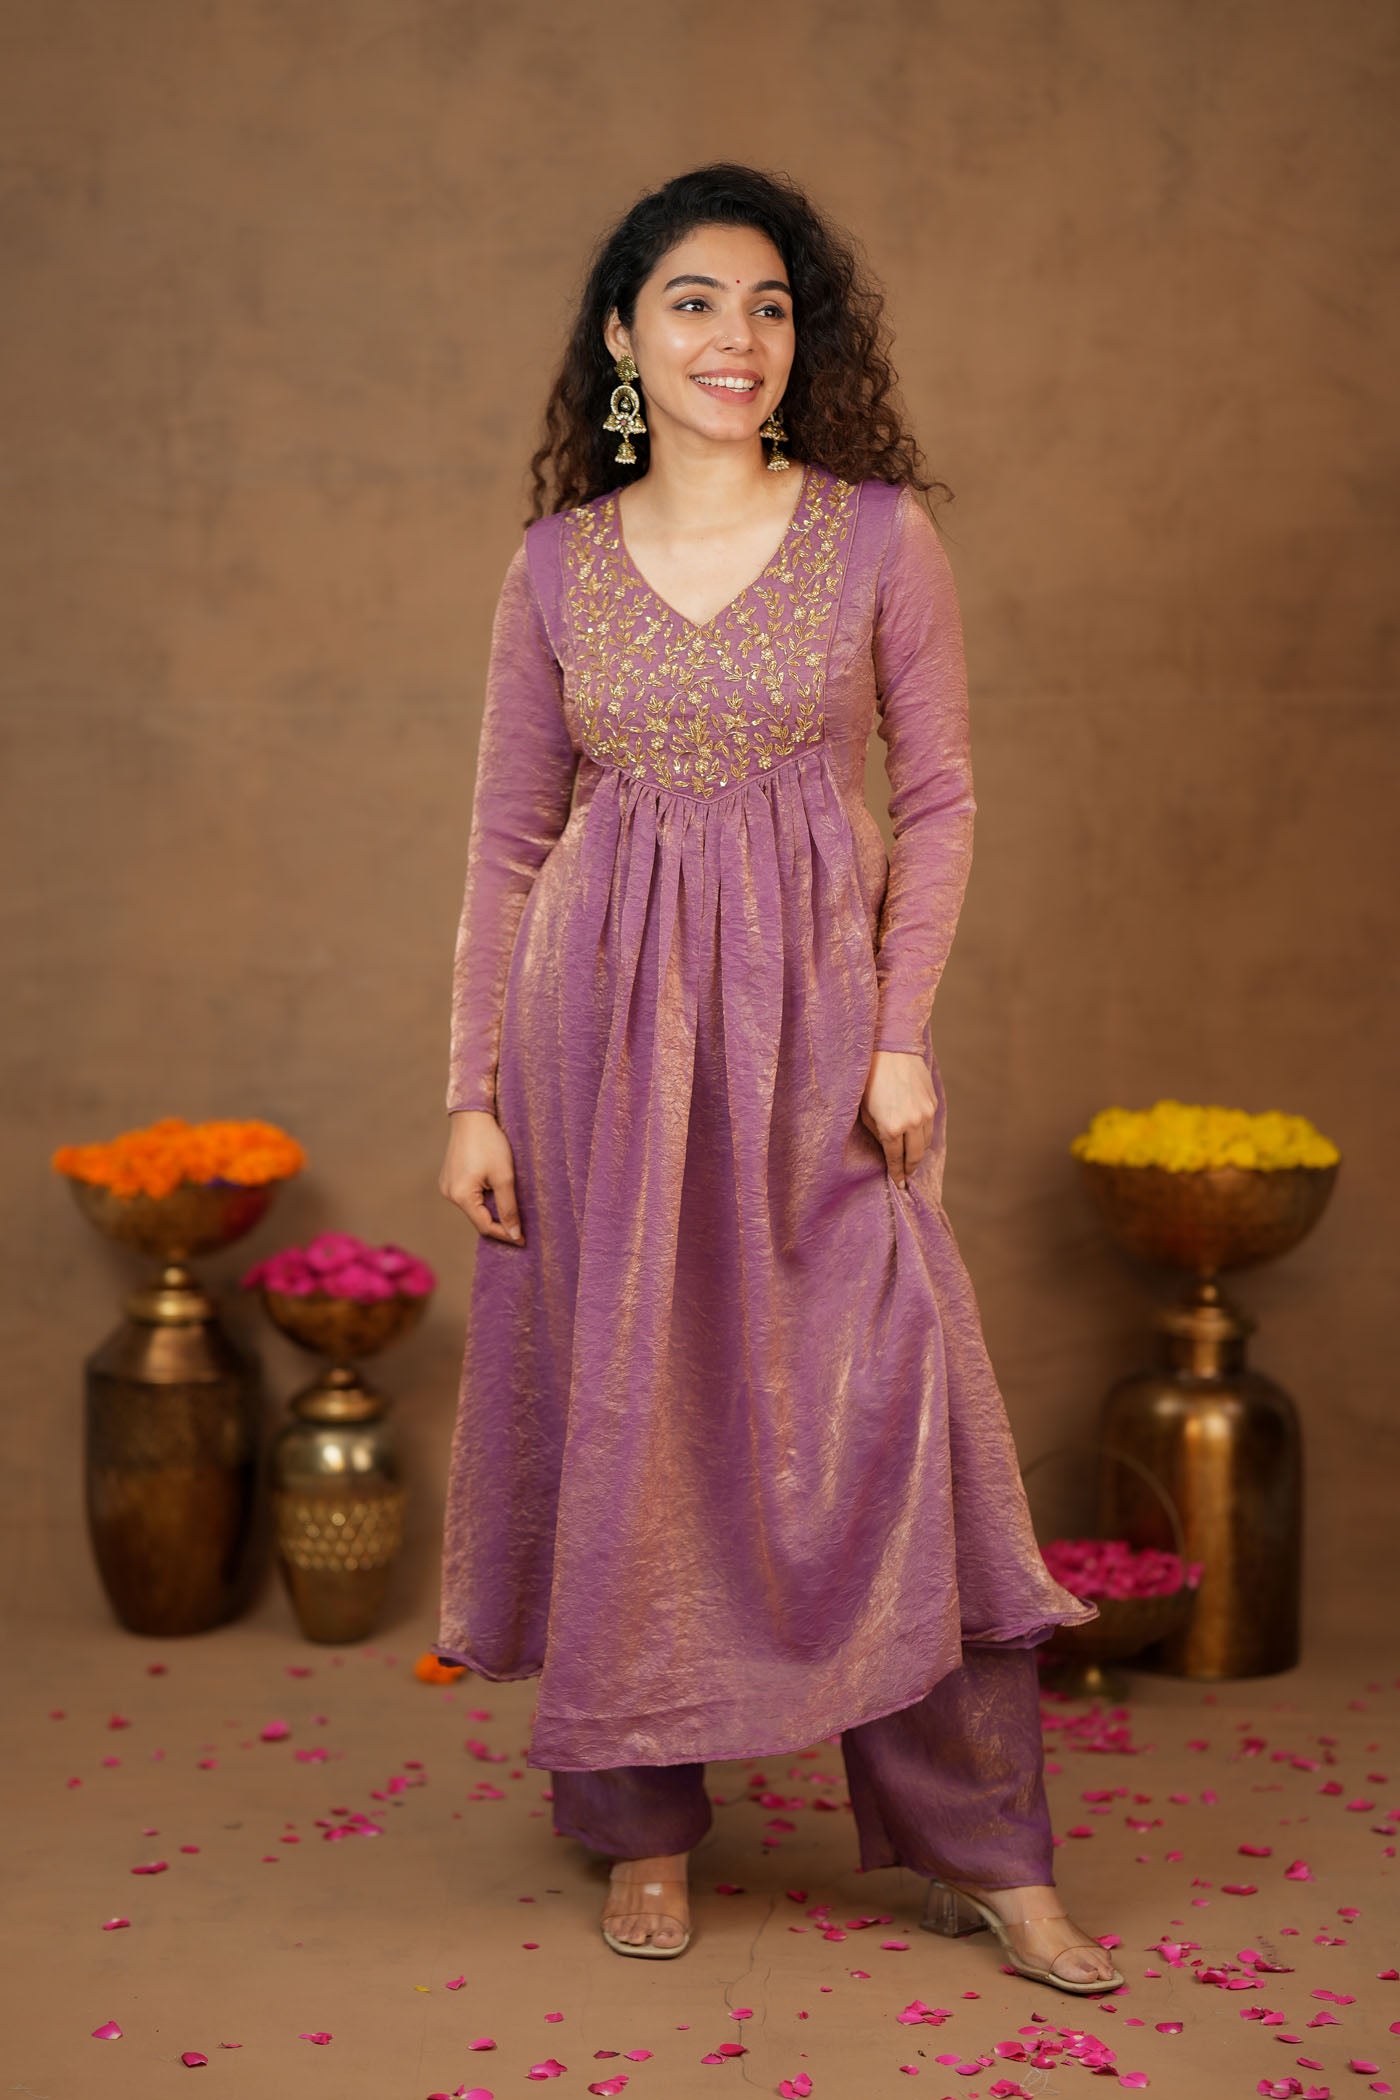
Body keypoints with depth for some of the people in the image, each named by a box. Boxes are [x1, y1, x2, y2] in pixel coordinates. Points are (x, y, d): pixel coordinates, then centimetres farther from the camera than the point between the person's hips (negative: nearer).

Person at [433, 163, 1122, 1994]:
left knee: (883, 1403, -3)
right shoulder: (557, 565, 5)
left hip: (809, 1015, -1)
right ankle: (643, 1826, 23)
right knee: (618, 1413, 6)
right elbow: (507, 842, 7)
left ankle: (982, 1848, 13)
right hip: (605, 1017, 2)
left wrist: (902, 1032, -8)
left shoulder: (879, 535, 1)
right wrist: (473, 1091, 2)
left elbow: (940, 802, 2)